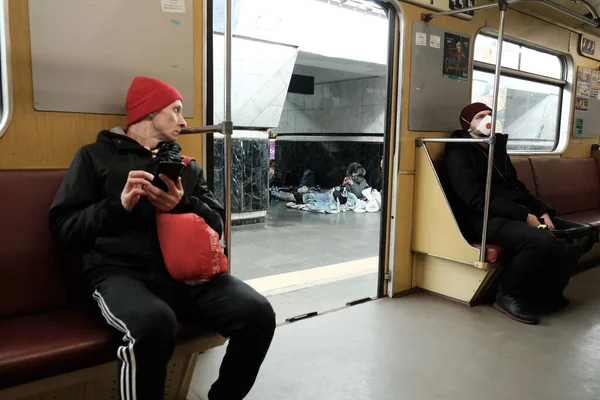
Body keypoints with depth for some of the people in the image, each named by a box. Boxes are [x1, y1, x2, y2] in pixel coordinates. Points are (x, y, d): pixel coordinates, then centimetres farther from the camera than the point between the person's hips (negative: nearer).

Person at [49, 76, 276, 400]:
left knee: (258, 313, -21)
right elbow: (63, 226, 4)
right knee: (154, 322, -39)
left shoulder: (187, 165, 23)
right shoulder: (96, 155, 12)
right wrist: (119, 204, -11)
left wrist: (183, 204, -6)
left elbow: (216, 224, 14)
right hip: (121, 271, -4)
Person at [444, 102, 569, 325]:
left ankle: (548, 292, 11)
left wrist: (542, 210, 5)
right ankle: (508, 296, -10)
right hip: (484, 219, -8)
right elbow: (476, 199, -17)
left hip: (512, 215, 8)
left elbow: (515, 187, 23)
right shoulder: (459, 153, -5)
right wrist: (524, 215, -19)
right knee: (541, 241, -30)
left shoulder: (497, 147, 21)